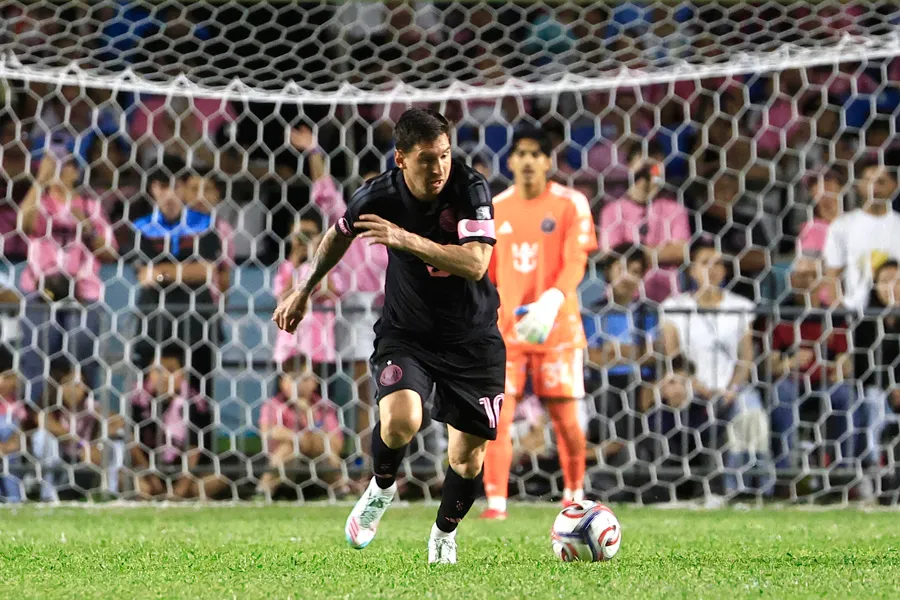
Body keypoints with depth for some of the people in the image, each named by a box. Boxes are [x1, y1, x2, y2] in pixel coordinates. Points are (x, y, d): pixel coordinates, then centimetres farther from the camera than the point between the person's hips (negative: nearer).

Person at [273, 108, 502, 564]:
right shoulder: (380, 195, -13)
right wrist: (304, 291, 19)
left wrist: (407, 239, -39)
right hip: (405, 333, 0)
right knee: (400, 422, -27)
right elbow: (340, 235, 10)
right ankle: (381, 488, 6)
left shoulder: (471, 189, -19)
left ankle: (444, 533, 33)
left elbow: (475, 263, -32)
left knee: (468, 454, 2)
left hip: (471, 338, 0)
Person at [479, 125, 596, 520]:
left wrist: (553, 300, -28)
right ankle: (495, 501, -9)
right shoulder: (495, 208, 8)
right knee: (497, 416, -10)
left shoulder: (570, 204, -2)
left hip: (556, 325, -2)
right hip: (506, 326, 2)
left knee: (566, 417, 4)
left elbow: (575, 262, -11)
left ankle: (574, 495, 25)